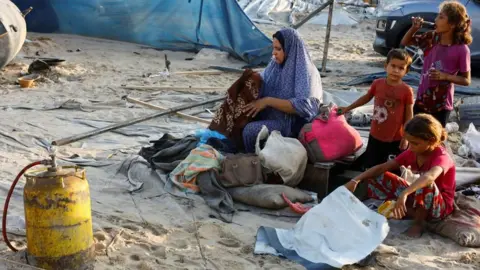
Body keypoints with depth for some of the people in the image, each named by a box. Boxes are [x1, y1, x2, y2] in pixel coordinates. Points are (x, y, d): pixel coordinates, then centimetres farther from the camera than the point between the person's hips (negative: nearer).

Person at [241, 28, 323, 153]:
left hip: (290, 125, -8)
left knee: (250, 130, -28)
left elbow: (303, 106, -26)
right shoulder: (276, 65, 7)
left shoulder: (306, 72, -15)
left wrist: (268, 101, -26)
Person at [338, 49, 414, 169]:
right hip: (375, 136, 3)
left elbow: (409, 115, -8)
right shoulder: (377, 84, -5)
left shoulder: (407, 90, -14)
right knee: (370, 167, 16)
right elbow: (366, 98, 14)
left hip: (396, 139, -3)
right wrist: (348, 108, 20)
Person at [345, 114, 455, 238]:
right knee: (377, 177, -4)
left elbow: (430, 176, -49)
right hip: (418, 197, 7)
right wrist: (356, 180, -20)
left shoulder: (441, 156, -25)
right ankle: (413, 212, -8)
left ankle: (419, 222, -15)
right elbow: (382, 167, -8)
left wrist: (404, 194, -63)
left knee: (426, 184, -41)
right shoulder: (413, 153, -4)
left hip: (440, 206, -6)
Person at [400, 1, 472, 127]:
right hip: (421, 101, 5)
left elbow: (466, 80, -10)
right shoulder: (431, 38, -4)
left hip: (441, 106, -5)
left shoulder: (461, 49, -18)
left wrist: (445, 76, -26)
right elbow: (405, 42, 9)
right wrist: (414, 28, -10)